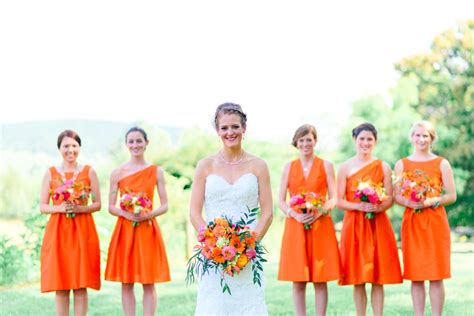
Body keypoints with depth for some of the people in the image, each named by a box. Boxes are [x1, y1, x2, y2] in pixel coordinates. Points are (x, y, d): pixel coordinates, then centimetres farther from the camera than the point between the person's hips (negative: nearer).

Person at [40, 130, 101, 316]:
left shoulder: (89, 172, 5)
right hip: (57, 230, 0)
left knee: (81, 286, -1)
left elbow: (97, 204, 5)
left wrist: (80, 208, -13)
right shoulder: (51, 173, 6)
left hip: (82, 230, 0)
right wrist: (60, 208, -14)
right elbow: (42, 206, 4)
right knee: (60, 286, 0)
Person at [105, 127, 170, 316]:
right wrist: (126, 214, -16)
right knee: (126, 283, 2)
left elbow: (165, 206, 3)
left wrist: (149, 215, -16)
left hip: (148, 231, 0)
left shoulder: (156, 171, 4)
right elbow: (111, 207, 3)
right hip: (124, 231, 0)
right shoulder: (117, 173, 4)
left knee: (148, 283, 0)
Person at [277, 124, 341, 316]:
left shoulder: (326, 166, 7)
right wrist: (295, 215, -13)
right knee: (298, 281, 0)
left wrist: (320, 212, -16)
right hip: (295, 227, 1)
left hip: (321, 226, -1)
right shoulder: (289, 167, 10)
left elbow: (333, 198, 2)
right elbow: (281, 200, 5)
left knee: (320, 280, -1)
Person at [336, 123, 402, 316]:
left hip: (378, 225, 1)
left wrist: (378, 207, -16)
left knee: (378, 278, 0)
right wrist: (359, 206, -17)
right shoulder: (345, 167, 3)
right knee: (358, 279, 1)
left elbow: (390, 199, 4)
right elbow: (339, 201, 0)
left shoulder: (383, 167, 6)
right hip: (354, 225, 0)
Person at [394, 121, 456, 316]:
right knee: (416, 276, 2)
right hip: (411, 223, 1)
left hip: (435, 223, -1)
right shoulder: (402, 164, 8)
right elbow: (396, 196, 7)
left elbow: (452, 196, 1)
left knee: (436, 276, -2)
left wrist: (432, 201, -15)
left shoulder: (441, 163, 4)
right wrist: (409, 202, -14)